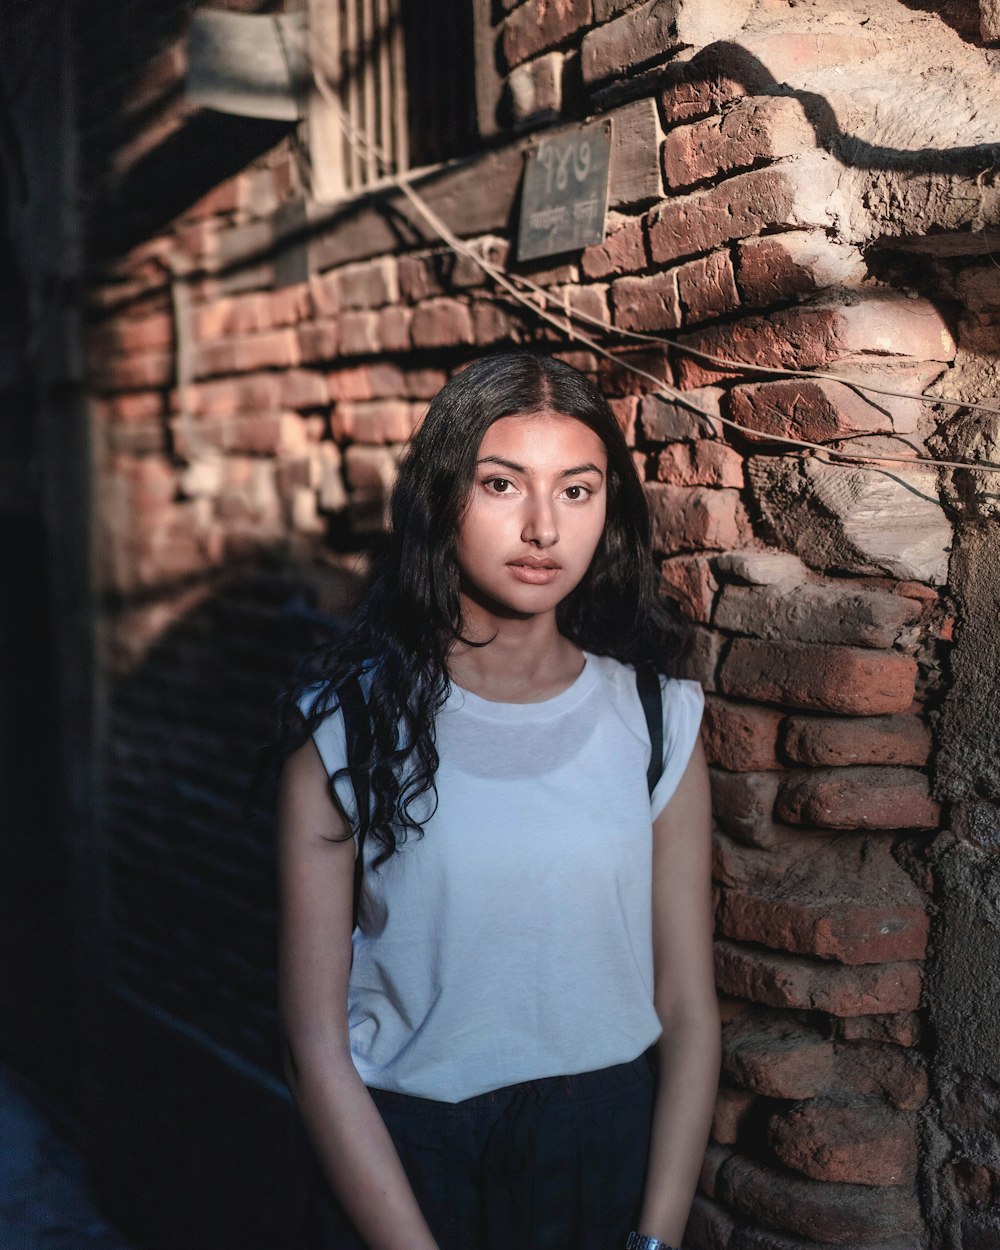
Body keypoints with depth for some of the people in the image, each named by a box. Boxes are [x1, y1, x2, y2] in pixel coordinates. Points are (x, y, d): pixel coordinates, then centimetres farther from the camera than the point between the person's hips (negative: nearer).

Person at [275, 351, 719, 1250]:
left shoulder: (655, 720, -3)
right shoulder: (346, 726, -9)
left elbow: (689, 1013, -3)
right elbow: (317, 1044, -10)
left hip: (612, 1155, 2)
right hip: (399, 1163, -1)